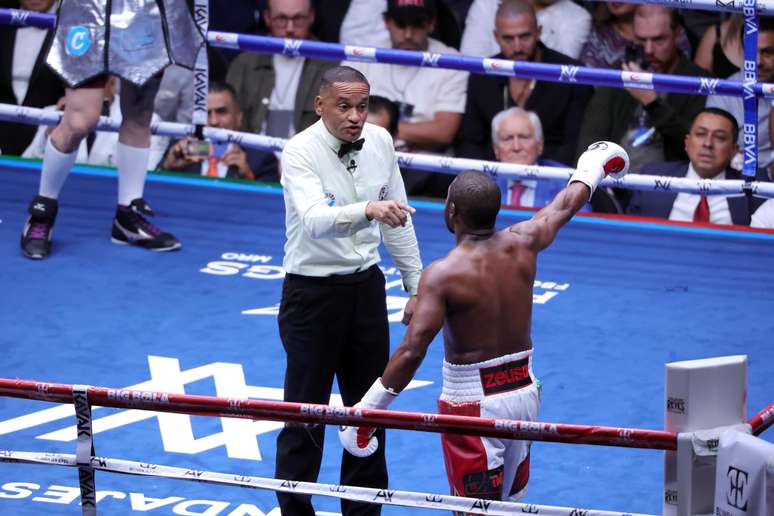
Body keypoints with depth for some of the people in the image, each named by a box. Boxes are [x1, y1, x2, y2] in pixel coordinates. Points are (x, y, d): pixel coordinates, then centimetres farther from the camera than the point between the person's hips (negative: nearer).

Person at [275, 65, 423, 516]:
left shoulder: (380, 141, -1)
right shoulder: (300, 152, -18)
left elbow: (397, 219, 11)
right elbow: (314, 220, -35)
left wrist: (417, 285, 11)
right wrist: (368, 210, -52)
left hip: (366, 284, 6)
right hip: (313, 290, -6)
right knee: (306, 411, 0)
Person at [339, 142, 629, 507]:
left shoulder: (442, 274, -20)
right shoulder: (521, 244, -3)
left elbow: (412, 351, -27)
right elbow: (564, 206, 18)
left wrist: (368, 409, -21)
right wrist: (591, 169, 38)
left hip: (473, 404, -6)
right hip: (524, 392, 6)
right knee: (511, 505, 21)